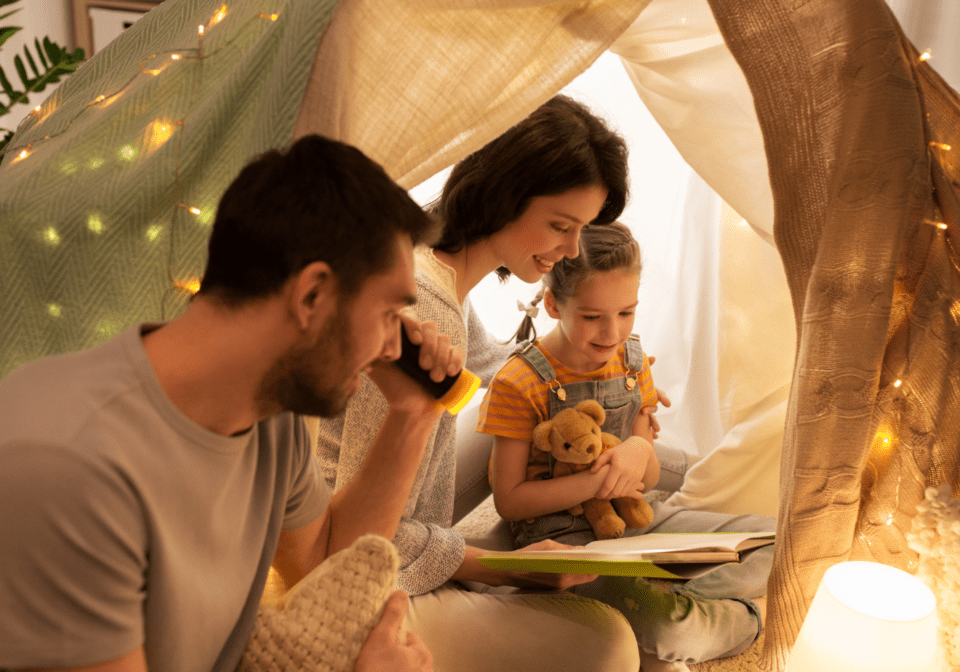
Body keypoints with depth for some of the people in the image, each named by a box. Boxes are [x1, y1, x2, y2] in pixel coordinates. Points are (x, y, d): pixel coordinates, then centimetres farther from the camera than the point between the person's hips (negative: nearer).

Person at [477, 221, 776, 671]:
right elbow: (509, 500, -11)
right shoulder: (518, 384, -13)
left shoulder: (633, 363, 5)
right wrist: (596, 481, -19)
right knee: (667, 627, -33)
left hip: (632, 517, 7)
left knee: (772, 542, -9)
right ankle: (743, 621, 2)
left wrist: (641, 452, -15)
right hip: (561, 538, -7)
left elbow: (648, 481, 10)